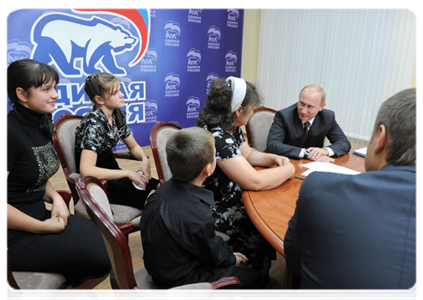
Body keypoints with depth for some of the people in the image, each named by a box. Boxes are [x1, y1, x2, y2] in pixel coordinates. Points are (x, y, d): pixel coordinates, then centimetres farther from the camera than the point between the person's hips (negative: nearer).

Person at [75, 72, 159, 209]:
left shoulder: (117, 116, 0)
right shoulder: (93, 124, -23)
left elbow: (133, 146, 13)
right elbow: (86, 170, -32)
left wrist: (145, 160, -9)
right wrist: (128, 173, -26)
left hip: (112, 173, 7)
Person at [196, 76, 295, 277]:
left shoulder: (231, 128, 0)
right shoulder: (216, 137, -31)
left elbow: (248, 155, 18)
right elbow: (255, 181, -34)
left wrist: (273, 158, -1)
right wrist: (289, 170, -17)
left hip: (230, 197, 9)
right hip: (215, 210, -9)